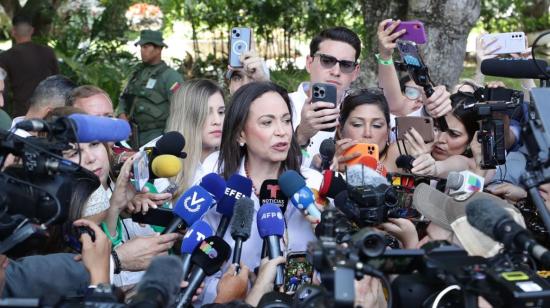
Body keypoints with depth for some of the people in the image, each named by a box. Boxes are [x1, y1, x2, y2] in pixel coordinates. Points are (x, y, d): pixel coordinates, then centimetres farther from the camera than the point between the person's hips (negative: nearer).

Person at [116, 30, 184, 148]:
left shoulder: (170, 76, -8)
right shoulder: (138, 73, 15)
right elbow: (124, 99, 23)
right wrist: (122, 114, 2)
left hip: (156, 134, -7)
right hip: (136, 135, 7)